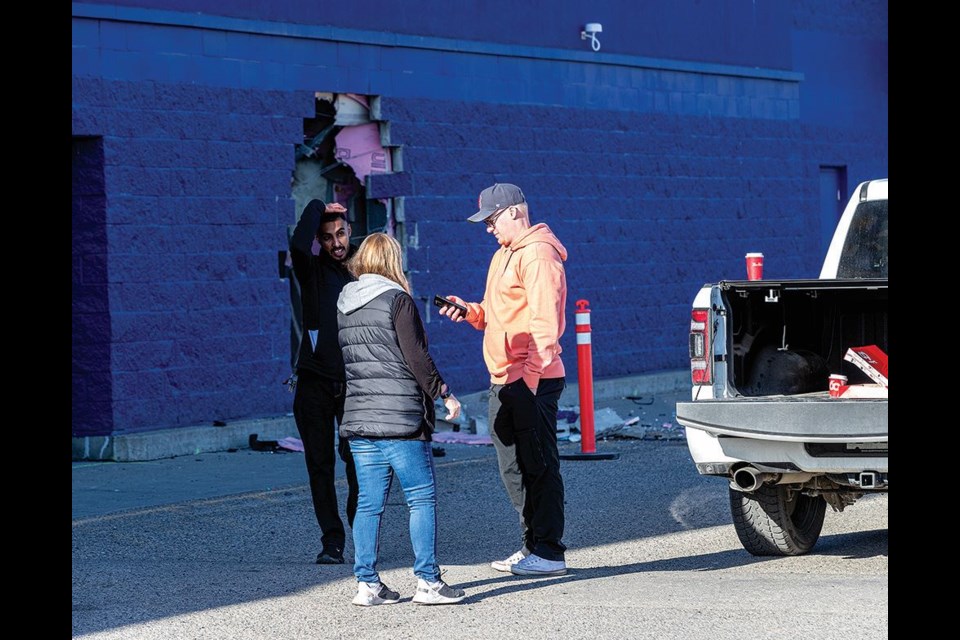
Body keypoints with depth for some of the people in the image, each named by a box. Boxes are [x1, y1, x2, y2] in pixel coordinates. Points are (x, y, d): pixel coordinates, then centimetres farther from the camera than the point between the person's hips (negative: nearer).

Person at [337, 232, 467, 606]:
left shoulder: (344, 305, 12)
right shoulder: (397, 299, -8)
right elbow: (417, 357, -11)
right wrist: (444, 393, -3)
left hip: (358, 419, 6)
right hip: (400, 418, -6)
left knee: (369, 502, 8)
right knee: (422, 497, 0)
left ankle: (367, 584, 7)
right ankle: (428, 581, -3)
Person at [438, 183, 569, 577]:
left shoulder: (537, 255, -12)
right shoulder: (504, 256, 20)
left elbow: (545, 323, -19)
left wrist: (529, 375, -24)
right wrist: (471, 312, 7)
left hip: (531, 381, -10)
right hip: (505, 381, 10)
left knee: (538, 465, -8)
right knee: (513, 467, 13)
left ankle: (549, 552, -6)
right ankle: (531, 546, 20)